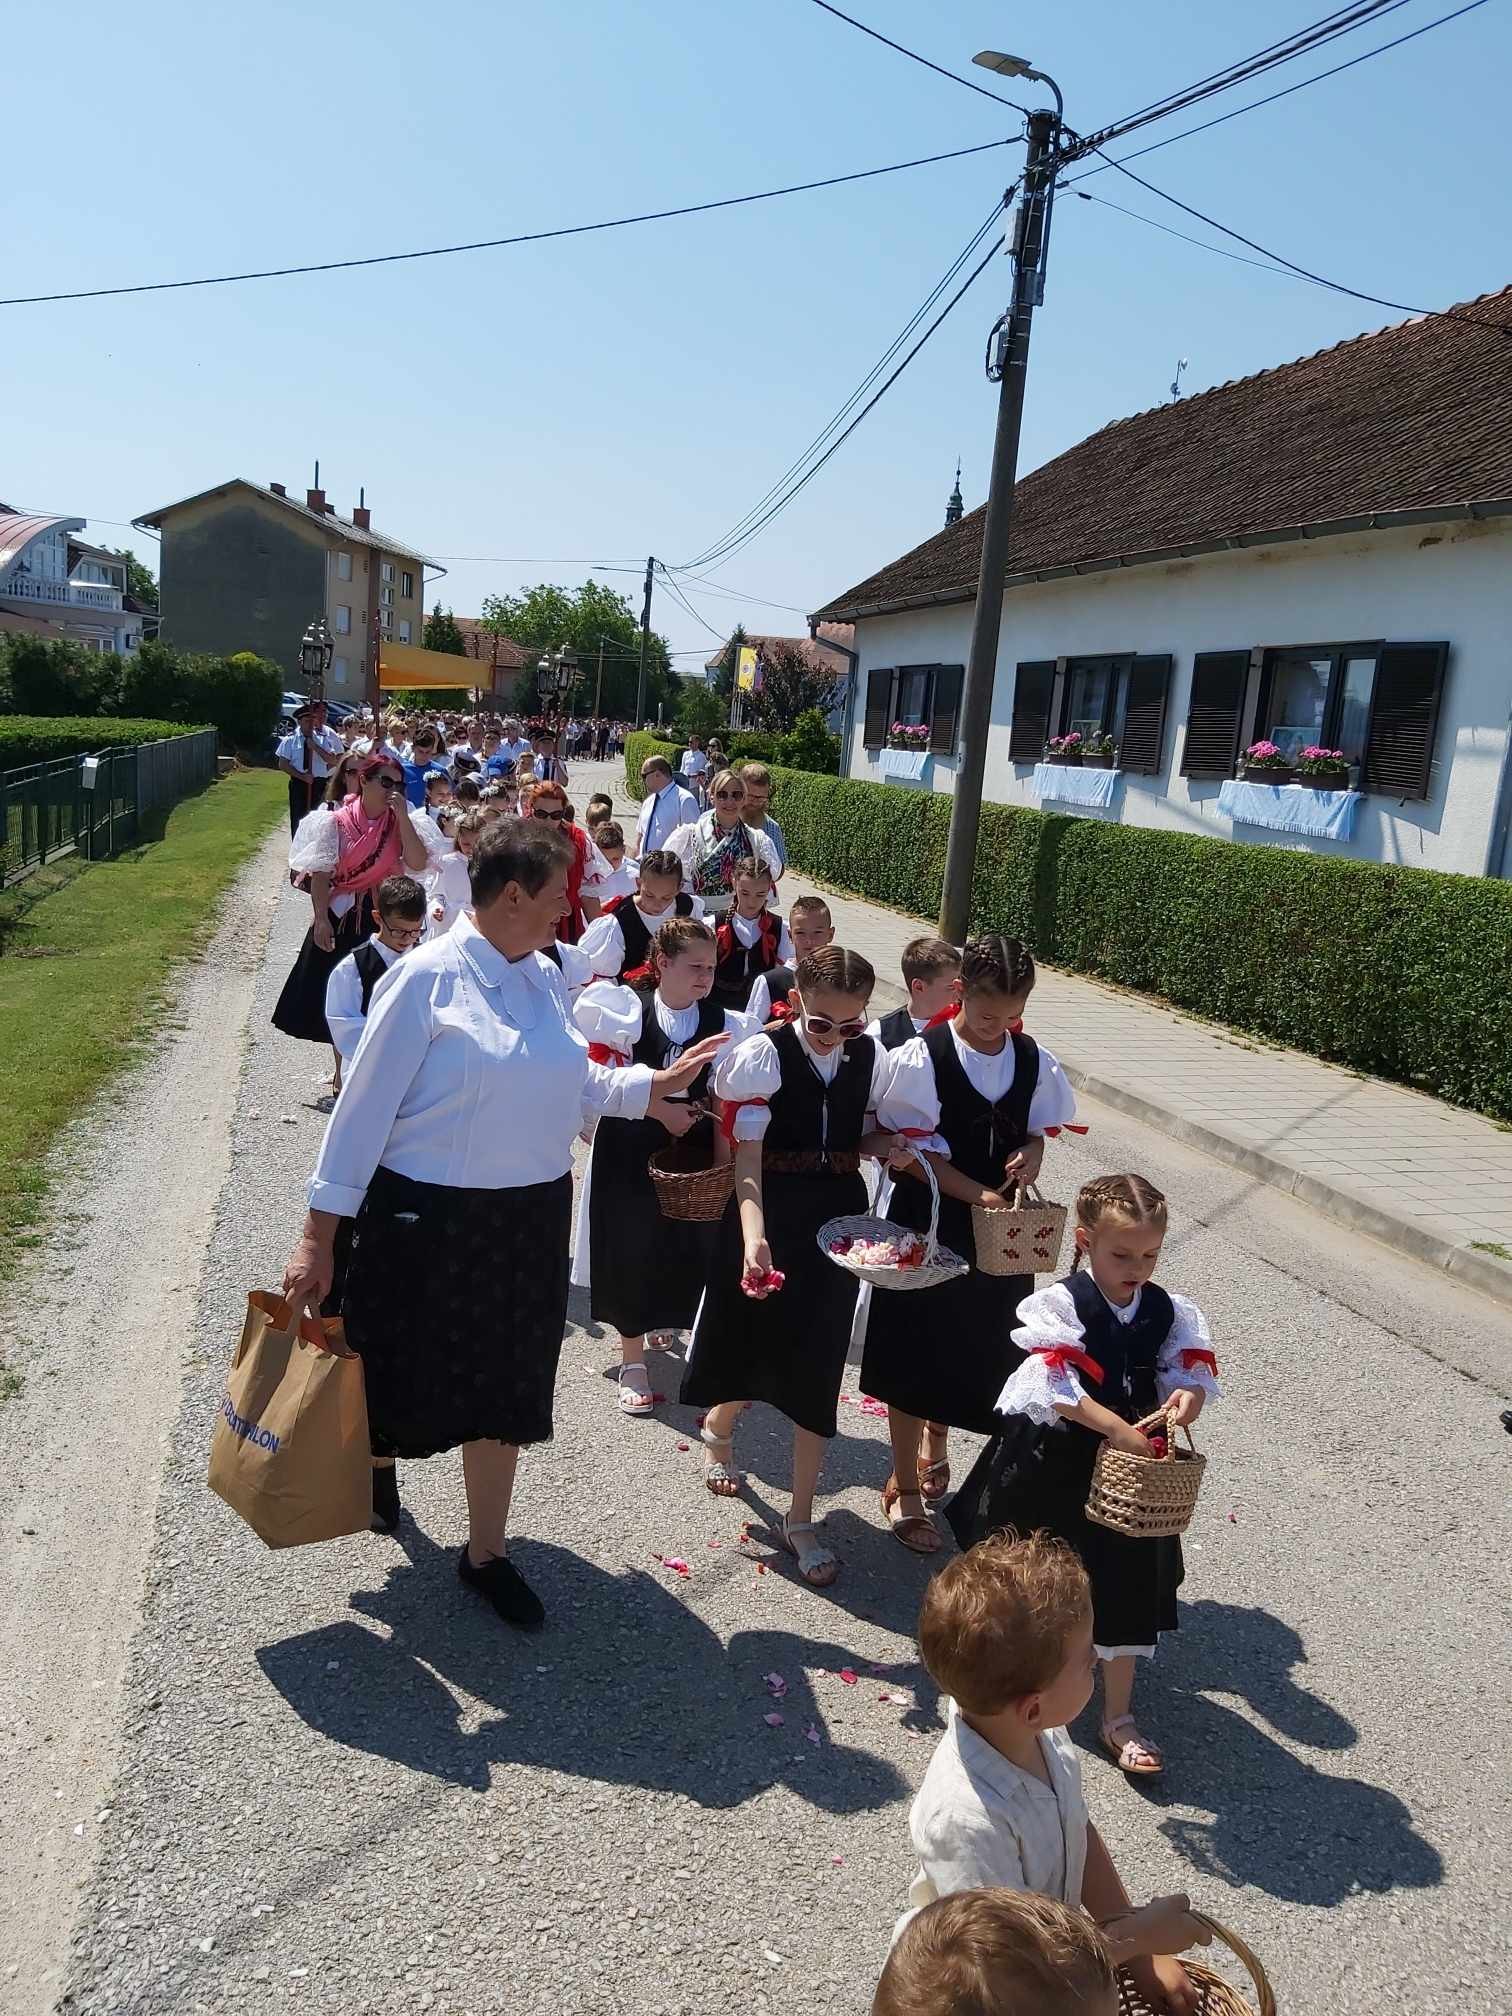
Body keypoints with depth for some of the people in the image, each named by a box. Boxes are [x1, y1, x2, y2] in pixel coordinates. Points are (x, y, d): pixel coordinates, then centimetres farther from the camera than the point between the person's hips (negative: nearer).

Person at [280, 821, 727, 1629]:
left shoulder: (546, 978, 3)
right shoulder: (430, 976, -16)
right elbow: (366, 1103, -14)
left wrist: (655, 1085, 2)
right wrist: (319, 1234, -13)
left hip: (530, 1221, 6)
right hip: (428, 1220, -5)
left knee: (505, 1389, 15)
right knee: (405, 1379, 14)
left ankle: (485, 1552, 35)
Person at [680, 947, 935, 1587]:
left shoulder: (872, 1059, -2)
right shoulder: (764, 1056, -15)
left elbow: (896, 1129, 13)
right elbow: (746, 1155, -23)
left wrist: (875, 1143, -12)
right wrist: (753, 1238, -37)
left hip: (839, 1217, 3)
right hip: (768, 1215, -3)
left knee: (817, 1364, 6)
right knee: (755, 1348, 12)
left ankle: (801, 1518, 19)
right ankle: (718, 1428, 49)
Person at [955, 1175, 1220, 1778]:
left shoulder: (1169, 1312, -3)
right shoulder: (1060, 1305, -18)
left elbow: (1191, 1368, -7)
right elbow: (1058, 1387, -27)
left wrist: (1187, 1395, -29)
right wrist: (1118, 1429, -33)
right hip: (1055, 1471, -3)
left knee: (1128, 1587, 9)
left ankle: (1118, 1718, 26)